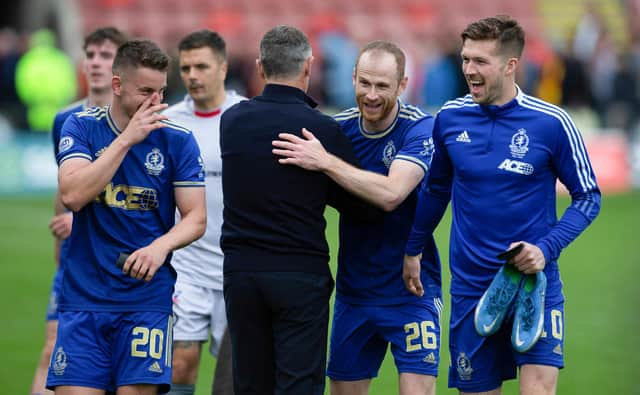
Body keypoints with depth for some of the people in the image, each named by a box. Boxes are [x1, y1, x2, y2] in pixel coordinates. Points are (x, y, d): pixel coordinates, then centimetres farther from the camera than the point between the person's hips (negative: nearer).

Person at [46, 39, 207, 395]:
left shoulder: (178, 140, 1)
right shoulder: (81, 126, 1)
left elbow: (196, 218, 2)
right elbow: (73, 195, -14)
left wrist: (162, 245, -19)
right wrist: (127, 139, -16)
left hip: (148, 296, 0)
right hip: (84, 296, 0)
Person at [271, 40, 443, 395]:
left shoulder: (419, 129, -14)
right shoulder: (340, 127, -1)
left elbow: (391, 194, -29)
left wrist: (324, 162, -31)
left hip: (410, 290, -5)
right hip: (353, 293, 5)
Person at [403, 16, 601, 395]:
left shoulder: (551, 123, -9)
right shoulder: (450, 118, 1)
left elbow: (587, 197, -2)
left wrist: (546, 249, -14)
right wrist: (413, 250, 18)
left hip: (535, 281, -3)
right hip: (471, 288, 3)